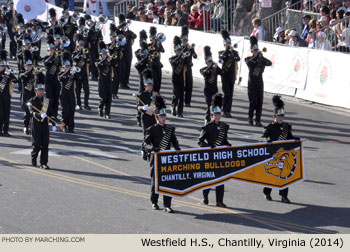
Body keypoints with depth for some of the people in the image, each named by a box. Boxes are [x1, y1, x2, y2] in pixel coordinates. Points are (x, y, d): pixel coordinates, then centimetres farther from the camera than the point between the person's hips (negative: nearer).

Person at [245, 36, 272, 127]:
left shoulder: (261, 59, 10)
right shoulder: (248, 59, 0)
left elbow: (270, 63, -7)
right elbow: (249, 63, -24)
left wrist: (262, 57, -16)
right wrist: (256, 56, -21)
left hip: (260, 82, 3)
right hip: (252, 83, -3)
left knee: (260, 102, 0)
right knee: (253, 101, -6)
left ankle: (258, 120, 3)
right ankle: (250, 118, 14)